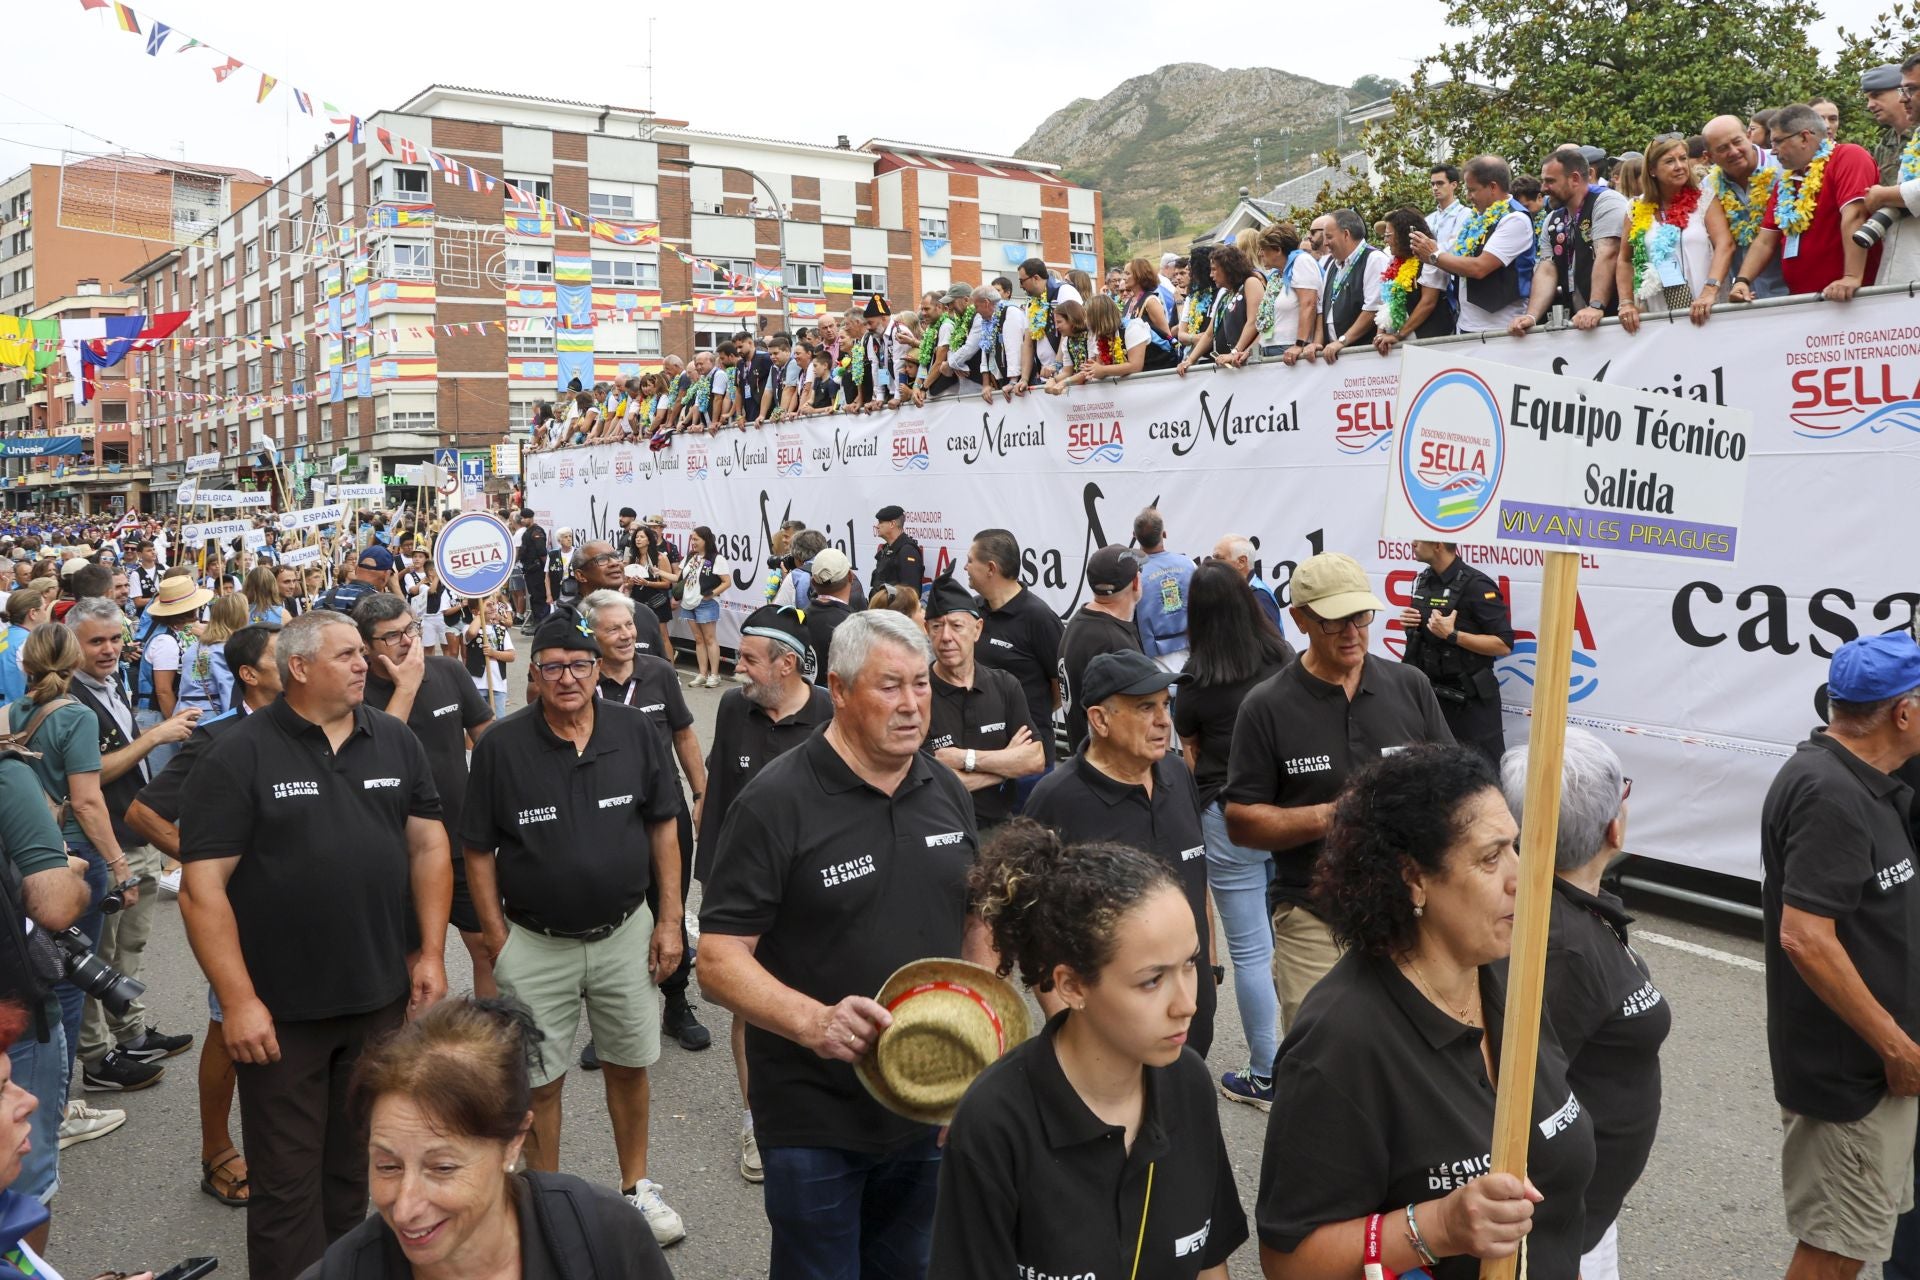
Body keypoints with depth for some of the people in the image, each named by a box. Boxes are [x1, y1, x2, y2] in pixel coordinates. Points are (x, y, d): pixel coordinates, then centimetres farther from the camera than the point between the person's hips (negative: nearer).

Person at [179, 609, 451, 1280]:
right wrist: (238, 1000, -16)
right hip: (280, 1010, -4)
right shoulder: (237, 756, -9)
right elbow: (203, 889, -12)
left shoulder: (396, 741, 4)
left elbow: (429, 847, 9)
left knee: (361, 1169, 18)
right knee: (287, 1181, 8)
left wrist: (431, 954, 3)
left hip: (383, 998, 4)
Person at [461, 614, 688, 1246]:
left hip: (625, 933, 2)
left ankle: (636, 1186, 37)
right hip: (535, 944, -1)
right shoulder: (501, 746, -11)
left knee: (629, 1066, 16)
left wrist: (670, 920, 0)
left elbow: (663, 827, 2)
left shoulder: (637, 732, -7)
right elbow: (479, 850, -3)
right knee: (539, 1081, 11)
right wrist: (497, 941, -5)